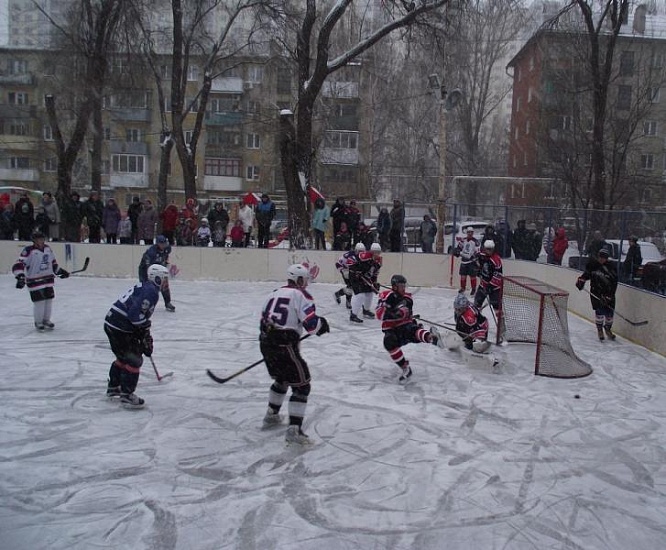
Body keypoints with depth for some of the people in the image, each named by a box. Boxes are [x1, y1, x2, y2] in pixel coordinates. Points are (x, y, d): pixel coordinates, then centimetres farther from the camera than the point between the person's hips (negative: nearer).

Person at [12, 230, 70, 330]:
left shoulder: (47, 248, 5)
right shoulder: (28, 250, -17)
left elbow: (53, 262, 20)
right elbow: (19, 264, -24)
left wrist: (60, 271, 21)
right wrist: (20, 277, -36)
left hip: (48, 279, 6)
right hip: (34, 280, -6)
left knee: (49, 299, 10)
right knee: (39, 301, -5)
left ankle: (46, 320, 27)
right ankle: (38, 322, 15)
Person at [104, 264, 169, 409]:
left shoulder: (144, 288, 17)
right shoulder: (151, 291, -15)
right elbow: (135, 314, -25)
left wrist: (145, 337, 23)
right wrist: (145, 333, -14)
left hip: (112, 324, 10)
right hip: (120, 328, -10)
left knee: (123, 357, 25)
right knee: (134, 360, -4)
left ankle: (113, 388, 39)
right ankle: (126, 396, 2)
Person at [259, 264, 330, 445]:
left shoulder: (274, 293, 17)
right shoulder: (301, 295, -5)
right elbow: (311, 323, -15)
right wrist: (322, 324, 6)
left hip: (265, 343, 8)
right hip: (284, 346, -8)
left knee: (281, 379, 30)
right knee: (301, 386, 1)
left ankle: (271, 415, 42)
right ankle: (294, 429, -4)